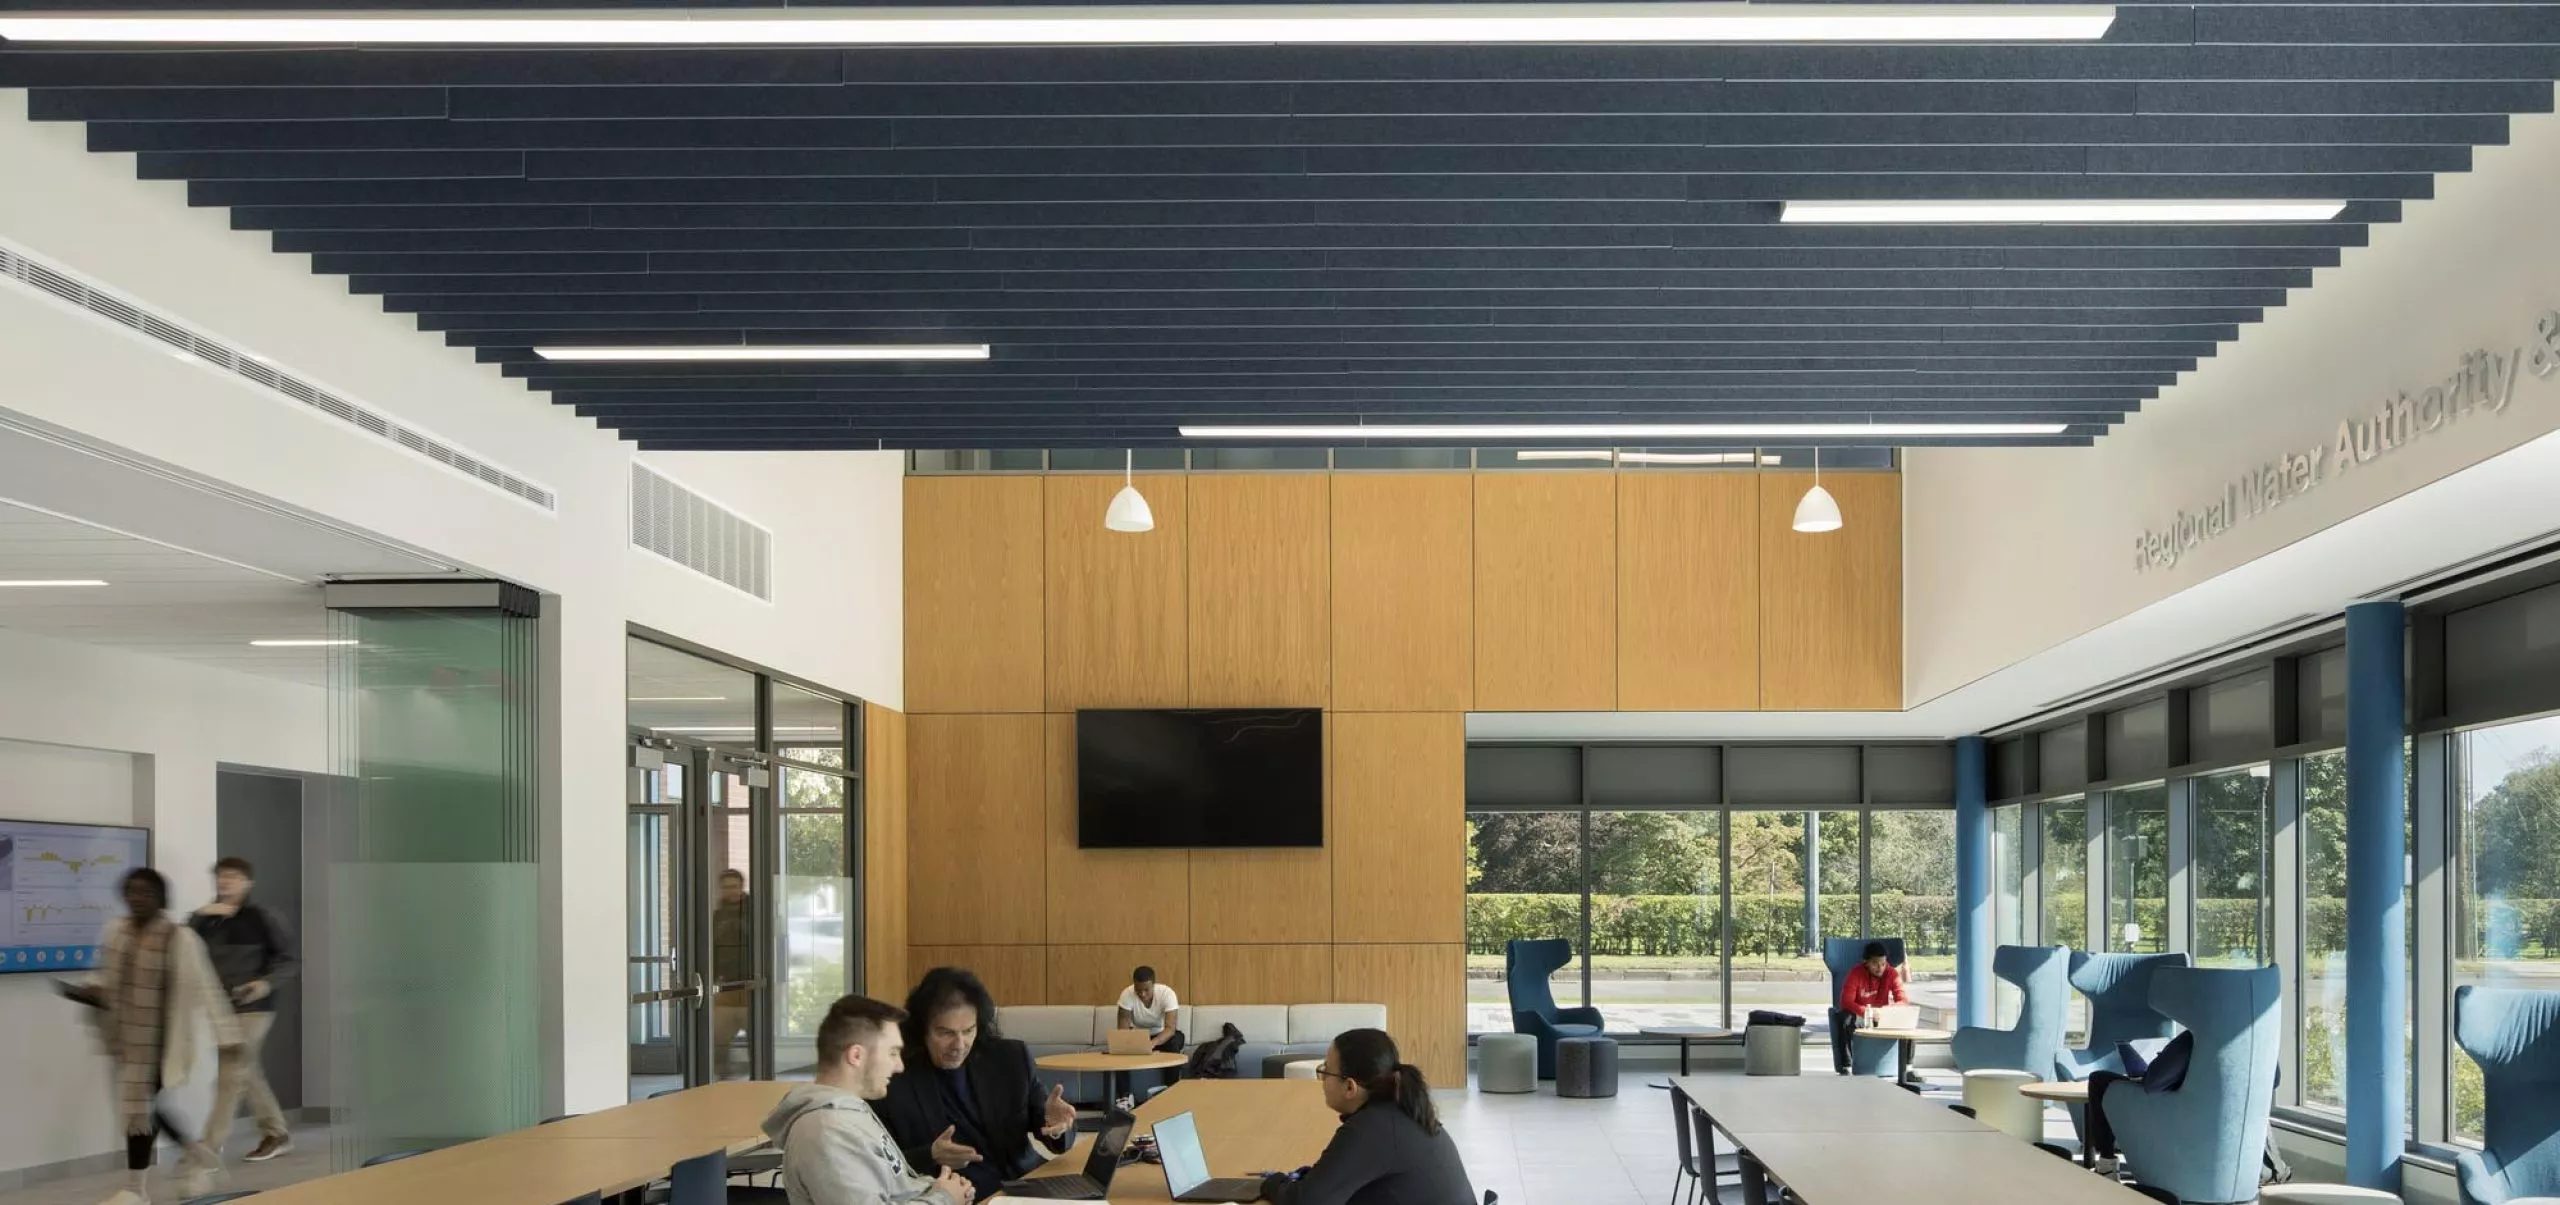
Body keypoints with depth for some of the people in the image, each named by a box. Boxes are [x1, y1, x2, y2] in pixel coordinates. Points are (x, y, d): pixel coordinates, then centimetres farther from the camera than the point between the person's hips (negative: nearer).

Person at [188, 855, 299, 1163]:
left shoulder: (261, 918, -8)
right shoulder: (210, 919, 7)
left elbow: (289, 960, -5)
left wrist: (267, 982, -21)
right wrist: (199, 916, -18)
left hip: (252, 1008, -6)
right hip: (222, 1007, 6)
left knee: (230, 1076, -9)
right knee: (247, 1073, 15)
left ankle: (210, 1147, -6)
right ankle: (276, 1133, 29)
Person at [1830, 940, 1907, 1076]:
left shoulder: (1892, 974, -8)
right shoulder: (1856, 973, -17)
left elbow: (1904, 1000, -12)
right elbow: (1846, 1002, -23)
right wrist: (1867, 1012, -40)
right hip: (1859, 1016, -3)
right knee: (1845, 1019, -36)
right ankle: (1844, 1066, -30)